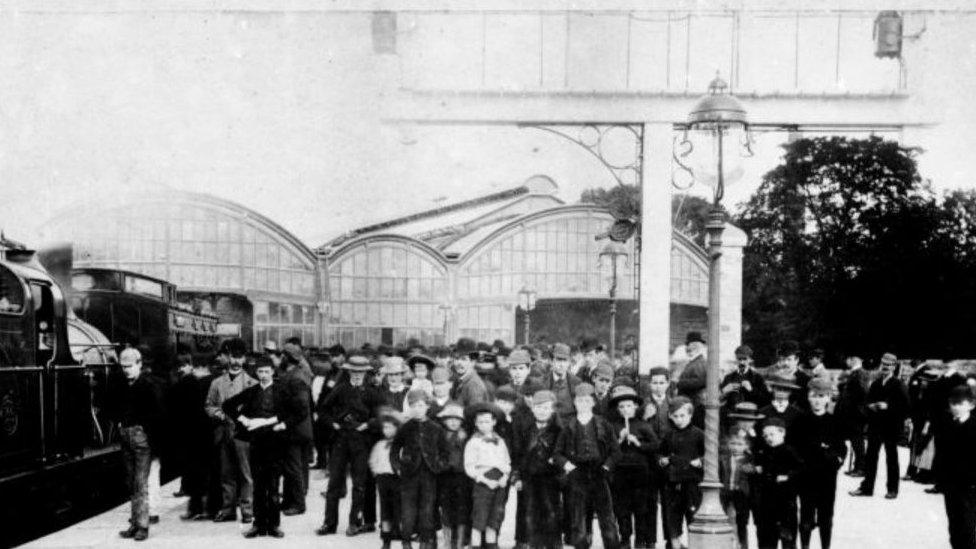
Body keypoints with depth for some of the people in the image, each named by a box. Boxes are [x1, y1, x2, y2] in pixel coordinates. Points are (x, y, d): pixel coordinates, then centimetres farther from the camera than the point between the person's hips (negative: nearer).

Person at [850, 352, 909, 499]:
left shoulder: (898, 385, -5)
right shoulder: (876, 384, 12)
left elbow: (905, 404, -13)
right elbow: (867, 400, 17)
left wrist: (888, 406, -21)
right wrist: (870, 405, -5)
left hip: (891, 427, -5)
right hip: (875, 425, 5)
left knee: (891, 457, 4)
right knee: (871, 456, 6)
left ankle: (892, 489, 11)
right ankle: (866, 487, 12)